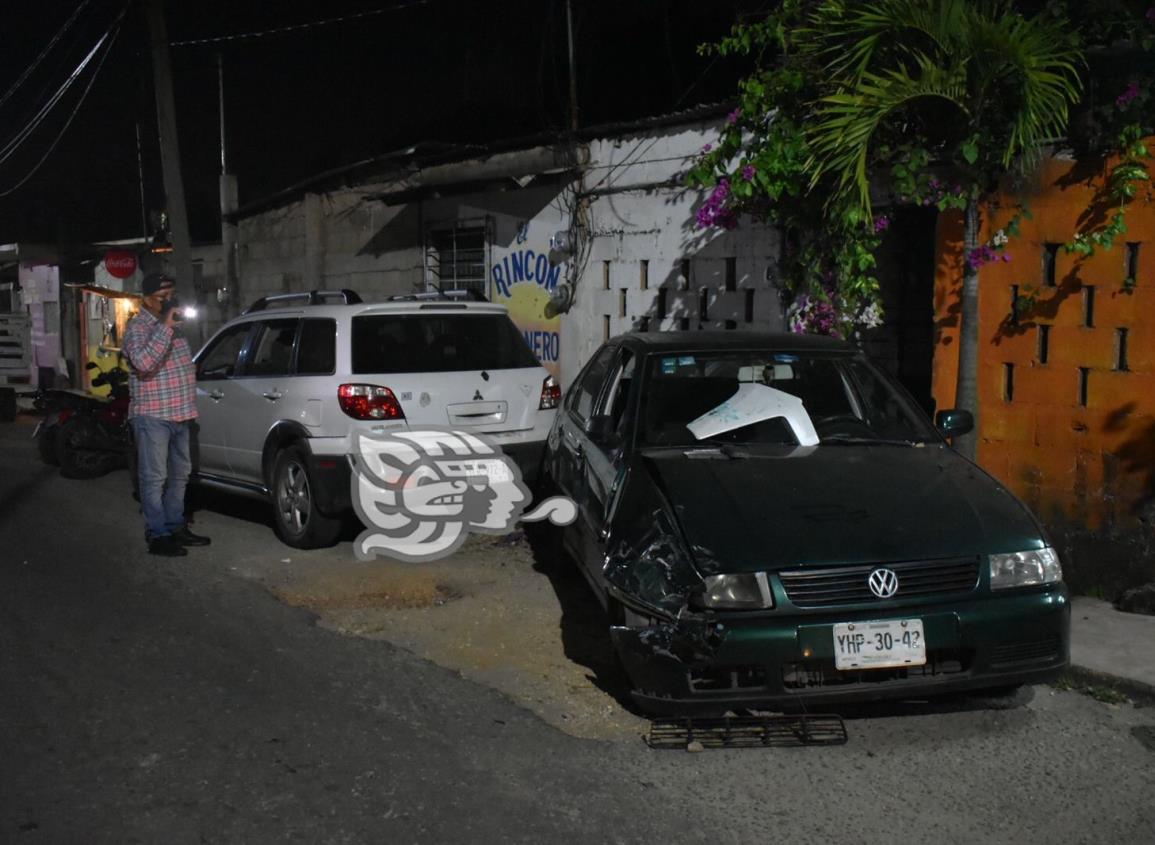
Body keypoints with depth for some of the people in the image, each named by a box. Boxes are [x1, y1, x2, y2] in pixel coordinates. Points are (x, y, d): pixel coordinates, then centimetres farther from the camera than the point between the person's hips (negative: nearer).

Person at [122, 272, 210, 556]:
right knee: (155, 477, -3)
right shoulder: (138, 327, -12)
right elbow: (143, 362, -30)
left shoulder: (174, 324, 15)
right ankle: (157, 536, 1)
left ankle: (176, 526, 26)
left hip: (179, 414, 9)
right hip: (153, 416, -9)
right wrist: (165, 327, -29)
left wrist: (190, 405, 22)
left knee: (180, 474, 15)